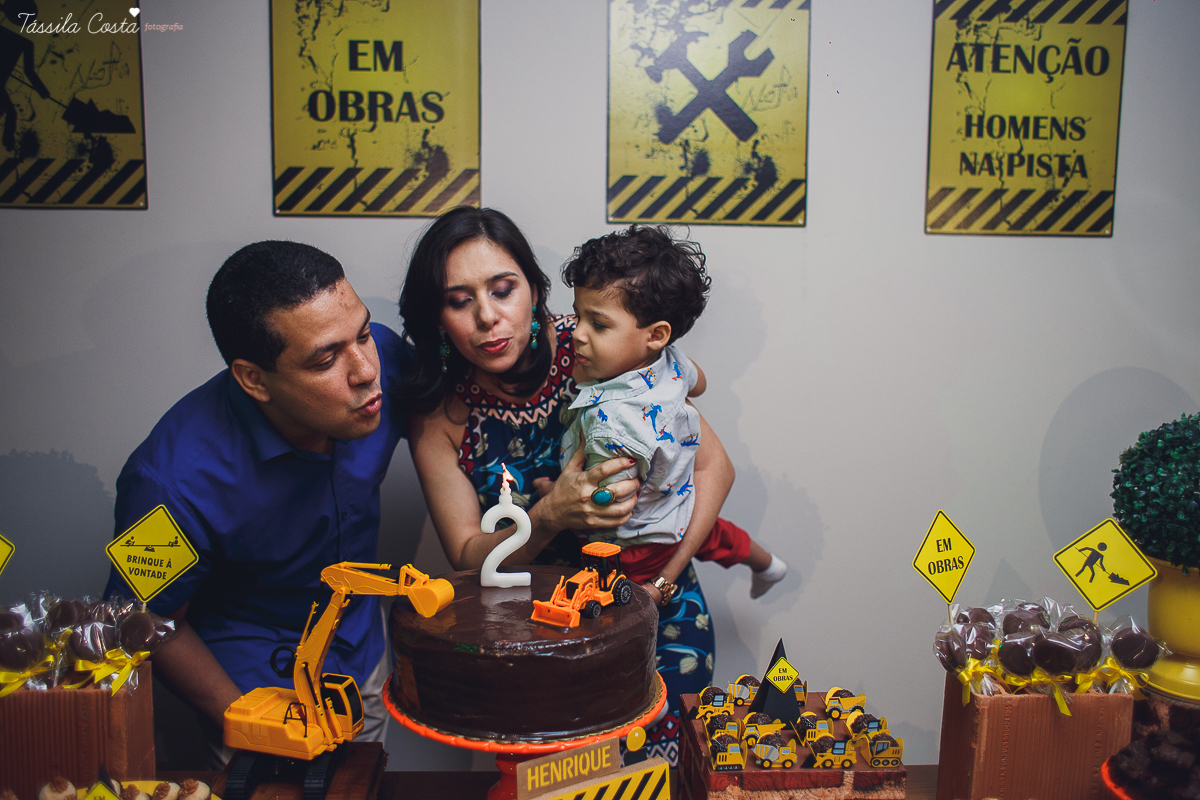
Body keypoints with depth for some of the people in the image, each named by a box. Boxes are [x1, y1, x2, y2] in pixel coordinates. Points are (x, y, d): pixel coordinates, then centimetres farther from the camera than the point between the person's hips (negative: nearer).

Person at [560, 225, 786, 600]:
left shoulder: (614, 422, -41)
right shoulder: (671, 361, -16)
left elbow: (601, 505, -32)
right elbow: (697, 383, 10)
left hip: (635, 549, -9)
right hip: (680, 514, 9)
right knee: (712, 536, 37)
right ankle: (765, 564, 64)